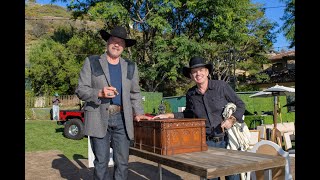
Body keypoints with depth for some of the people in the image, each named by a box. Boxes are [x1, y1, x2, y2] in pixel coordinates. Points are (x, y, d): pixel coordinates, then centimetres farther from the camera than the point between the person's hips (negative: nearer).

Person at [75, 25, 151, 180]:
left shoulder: (130, 67, 14)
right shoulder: (91, 62, 5)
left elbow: (135, 93, 18)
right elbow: (80, 90, 1)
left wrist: (139, 112, 3)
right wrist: (99, 93, -17)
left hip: (122, 119, 3)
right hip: (99, 119, -2)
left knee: (122, 162, 4)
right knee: (101, 161, -1)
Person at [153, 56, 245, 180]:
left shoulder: (221, 86, -6)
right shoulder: (190, 94, 3)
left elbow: (240, 105, 0)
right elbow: (188, 115, 16)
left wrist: (231, 119, -16)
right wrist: (169, 115, 5)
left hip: (227, 139, -2)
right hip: (207, 143, 2)